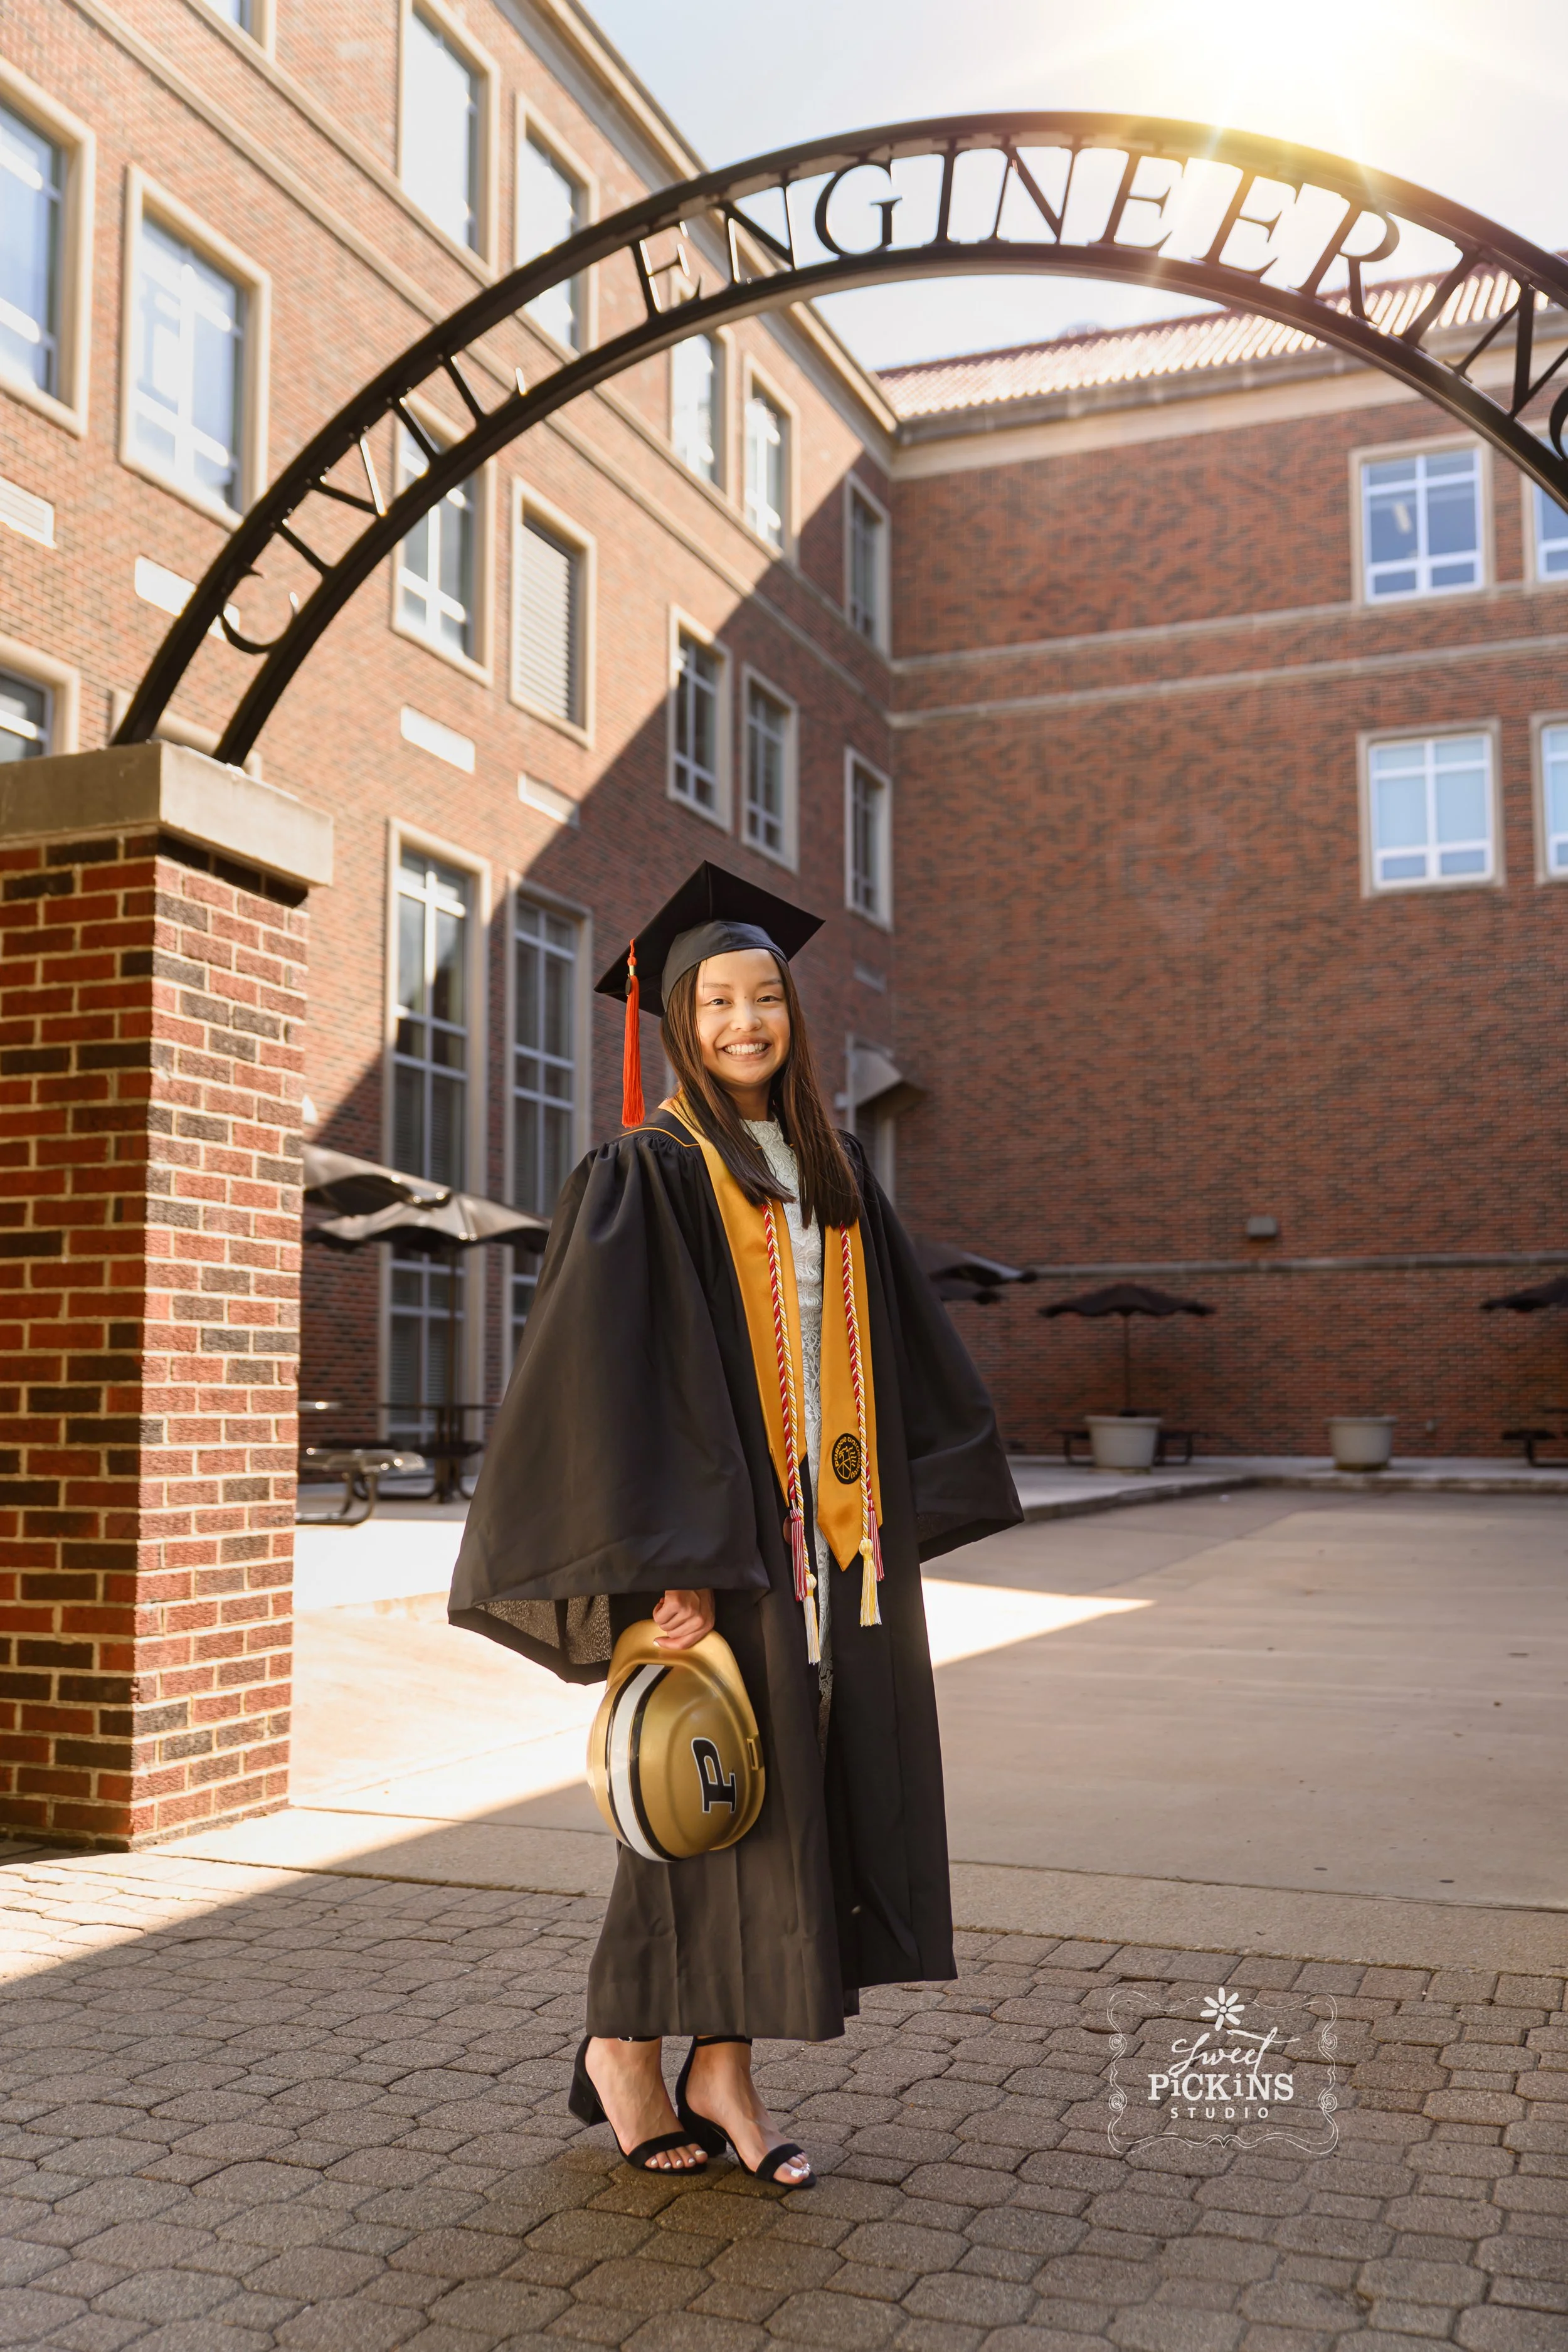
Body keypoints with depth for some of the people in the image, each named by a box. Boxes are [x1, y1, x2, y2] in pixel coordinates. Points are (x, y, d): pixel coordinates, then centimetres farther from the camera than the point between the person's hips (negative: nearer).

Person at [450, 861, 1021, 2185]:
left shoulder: (832, 1168, 13)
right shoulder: (651, 1172, -7)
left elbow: (901, 1346, 16)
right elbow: (613, 1370, -15)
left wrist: (904, 1510, 8)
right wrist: (669, 1565, -21)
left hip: (829, 1537, 6)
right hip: (717, 1536, -6)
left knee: (810, 1790, 8)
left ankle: (722, 2067, 22)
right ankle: (622, 2042, 22)